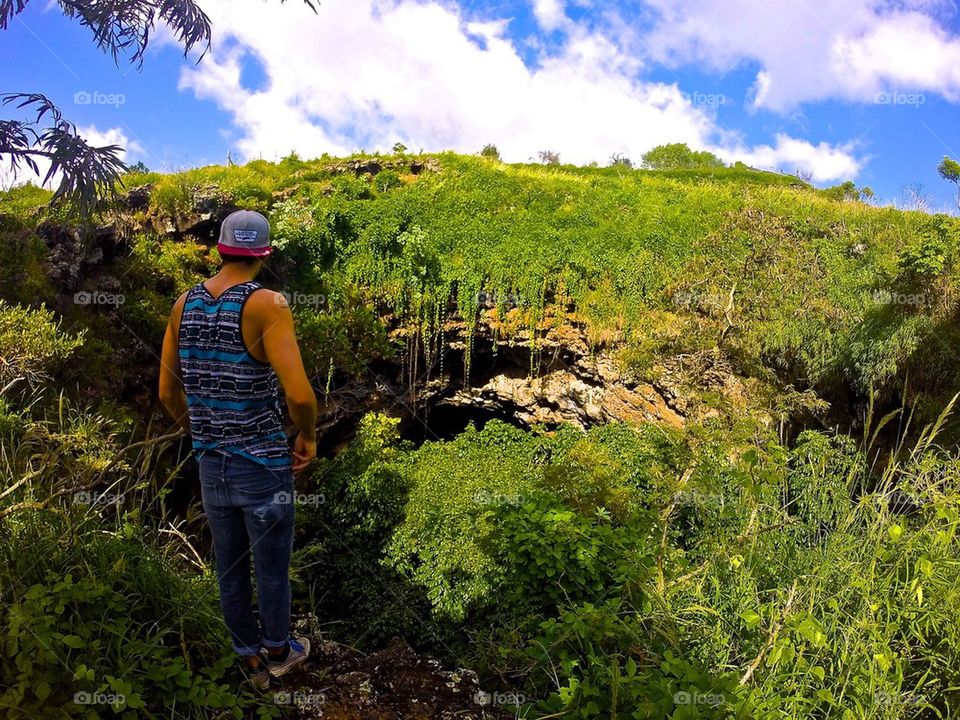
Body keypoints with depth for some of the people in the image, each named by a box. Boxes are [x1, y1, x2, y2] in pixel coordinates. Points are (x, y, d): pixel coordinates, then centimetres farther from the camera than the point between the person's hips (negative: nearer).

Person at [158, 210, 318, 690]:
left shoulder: (185, 303, 0)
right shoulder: (267, 304, -20)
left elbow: (168, 391, 9)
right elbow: (300, 395, -30)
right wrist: (308, 438, -9)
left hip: (211, 467, 6)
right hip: (264, 468, -6)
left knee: (231, 571, 21)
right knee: (273, 571, 17)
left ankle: (253, 663, 40)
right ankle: (278, 651, 41)